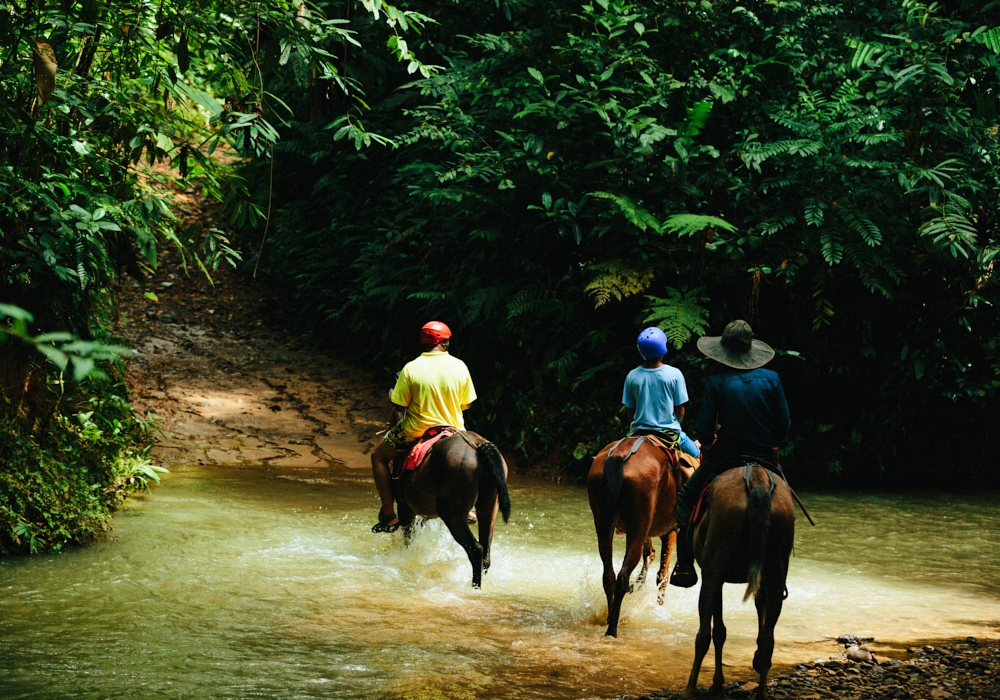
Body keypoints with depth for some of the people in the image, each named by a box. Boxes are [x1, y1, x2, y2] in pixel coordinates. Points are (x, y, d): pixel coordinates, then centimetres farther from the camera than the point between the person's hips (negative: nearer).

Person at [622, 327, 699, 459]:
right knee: (696, 454, 20)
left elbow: (629, 412, 0)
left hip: (638, 432, 1)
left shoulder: (632, 376, -7)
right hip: (669, 432, -1)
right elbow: (680, 411, -6)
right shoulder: (674, 374, -12)